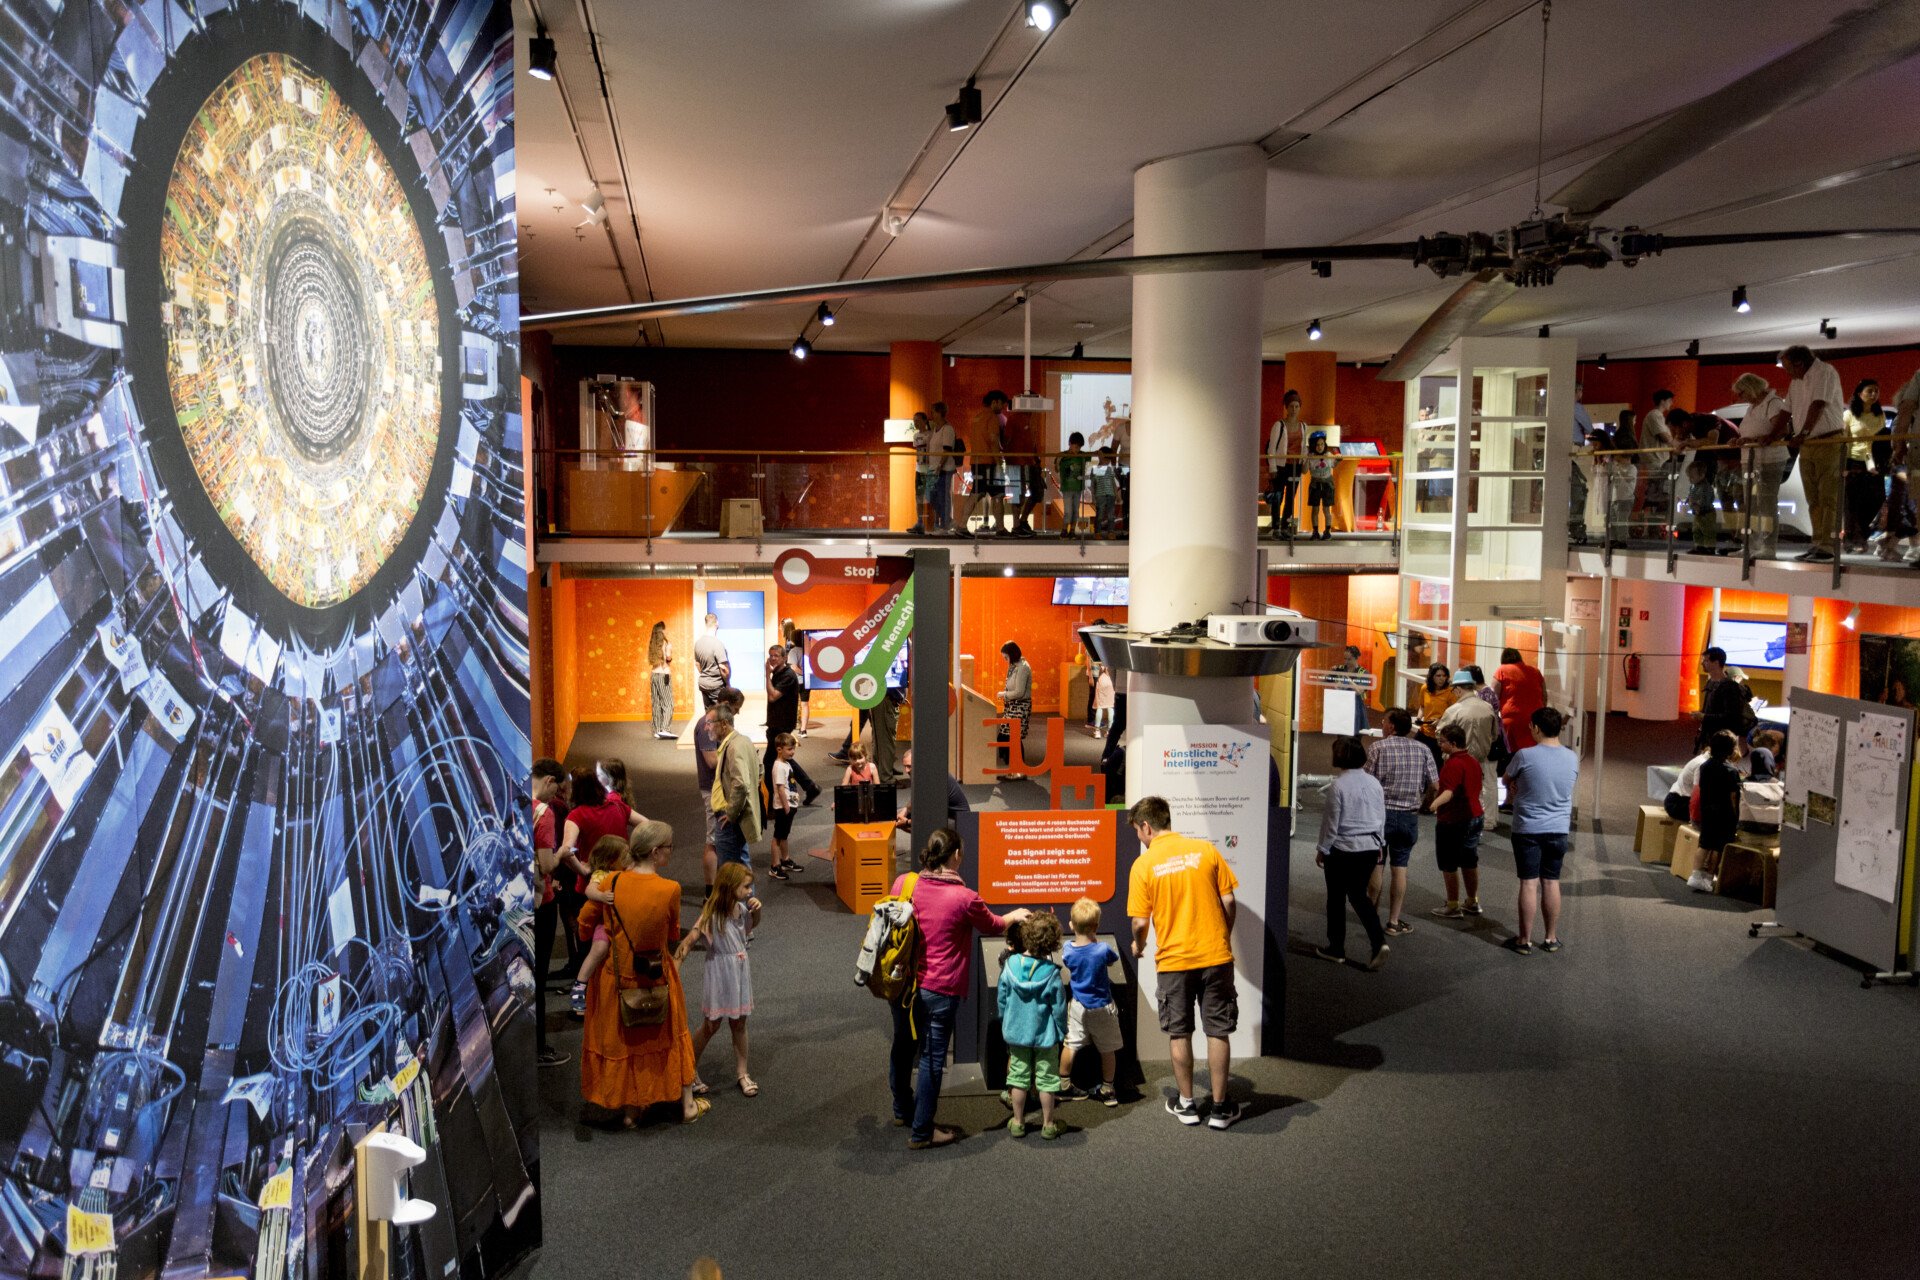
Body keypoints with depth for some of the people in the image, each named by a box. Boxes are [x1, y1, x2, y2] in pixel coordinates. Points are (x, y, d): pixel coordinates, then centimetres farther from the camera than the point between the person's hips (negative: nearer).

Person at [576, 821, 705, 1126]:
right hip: (657, 975, -2)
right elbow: (673, 935, -5)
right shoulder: (669, 889, -21)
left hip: (615, 976, 2)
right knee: (670, 1036, 19)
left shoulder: (612, 883, -14)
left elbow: (585, 923, -2)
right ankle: (688, 1106, 33)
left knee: (621, 1040, 20)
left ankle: (630, 1109, 32)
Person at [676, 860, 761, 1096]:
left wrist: (756, 910, -2)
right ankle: (690, 1070, 27)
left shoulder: (741, 908, -3)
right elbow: (688, 941, -29)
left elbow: (752, 925, 19)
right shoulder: (711, 914, -24)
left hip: (740, 971, 6)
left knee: (739, 1024, 15)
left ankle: (741, 1073, 27)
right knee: (711, 1026, 8)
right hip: (720, 973, -6)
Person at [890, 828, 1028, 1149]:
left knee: (903, 1047, 22)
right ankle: (921, 1132, 15)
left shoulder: (903, 884, -7)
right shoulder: (964, 898, -19)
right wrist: (1015, 916, 22)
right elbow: (993, 926, 1)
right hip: (939, 990, -6)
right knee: (932, 1059, 6)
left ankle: (902, 1109, 43)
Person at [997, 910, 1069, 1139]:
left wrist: (1006, 1024, 14)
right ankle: (1048, 1124, 20)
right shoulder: (1051, 973, -19)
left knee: (1018, 1076, 14)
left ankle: (1018, 1122, 23)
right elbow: (1059, 1008, -12)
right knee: (1046, 1079, 10)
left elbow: (1001, 1000, -1)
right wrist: (1062, 1032, 3)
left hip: (1016, 1033, 3)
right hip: (1045, 1035, -2)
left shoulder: (1010, 965, -11)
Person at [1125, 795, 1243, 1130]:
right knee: (1217, 1031, 10)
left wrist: (1138, 947, 14)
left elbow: (1140, 921, -7)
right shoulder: (1205, 849, 0)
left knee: (1179, 1033, 13)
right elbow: (1228, 902, 0)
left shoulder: (1144, 864, -6)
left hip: (1173, 960, -1)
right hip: (1216, 955, 2)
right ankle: (1220, 1108, 16)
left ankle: (1186, 1103, 23)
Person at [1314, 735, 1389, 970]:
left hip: (1343, 848, -6)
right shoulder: (1374, 783, 2)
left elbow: (1331, 823, -12)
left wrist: (1322, 850, 0)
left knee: (1336, 898, 9)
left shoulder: (1338, 786, -16)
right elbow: (1382, 817, 10)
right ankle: (1379, 942, 0)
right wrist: (1378, 844, 23)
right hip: (1370, 847, 6)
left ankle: (1336, 949, 19)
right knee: (1359, 894, 16)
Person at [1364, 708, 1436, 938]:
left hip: (1382, 813, -2)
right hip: (1409, 817, 2)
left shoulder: (1379, 748, -9)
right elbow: (1434, 786, 0)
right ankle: (1394, 922, 11)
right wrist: (1420, 805, 14)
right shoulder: (1423, 751, 1)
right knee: (1399, 869, 7)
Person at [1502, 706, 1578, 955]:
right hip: (1559, 829, 4)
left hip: (1528, 829, -4)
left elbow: (1506, 780, 0)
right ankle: (1551, 938, 20)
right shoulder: (1572, 759, -1)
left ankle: (1525, 940, 7)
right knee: (1551, 883, 12)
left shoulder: (1525, 756, -15)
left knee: (1529, 883, 1)